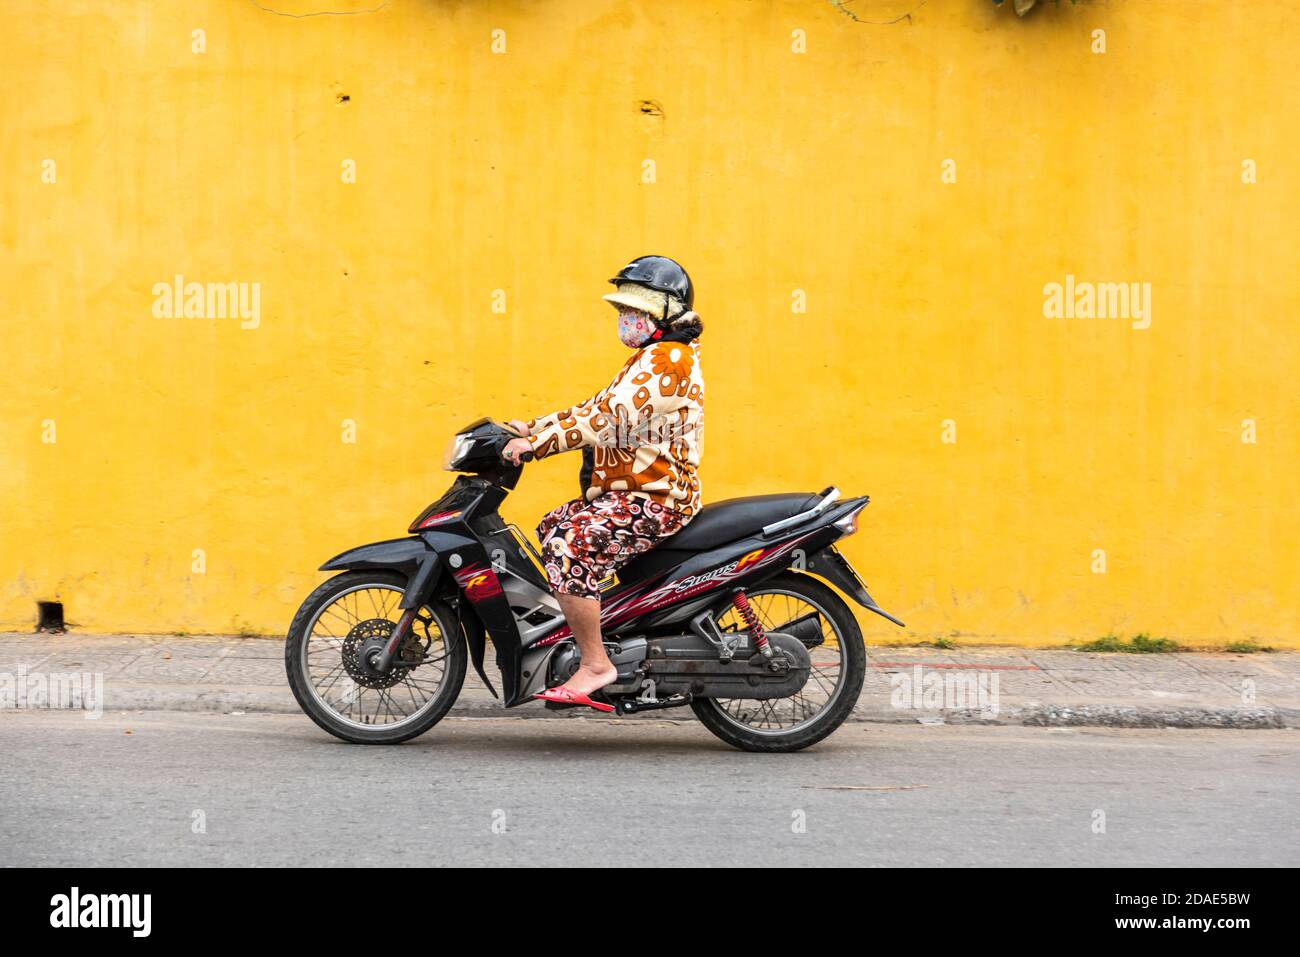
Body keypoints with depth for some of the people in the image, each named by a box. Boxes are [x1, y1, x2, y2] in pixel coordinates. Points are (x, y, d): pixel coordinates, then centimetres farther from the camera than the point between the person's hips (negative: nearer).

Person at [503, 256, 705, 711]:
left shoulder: (666, 359, -14)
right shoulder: (654, 359, 20)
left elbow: (607, 418, -25)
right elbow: (598, 407, 19)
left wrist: (537, 443, -27)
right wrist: (535, 427, 8)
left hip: (655, 501, -11)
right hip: (630, 493, 11)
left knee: (568, 547, -27)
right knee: (552, 528, 20)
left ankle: (595, 664, -23)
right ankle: (578, 628, 24)